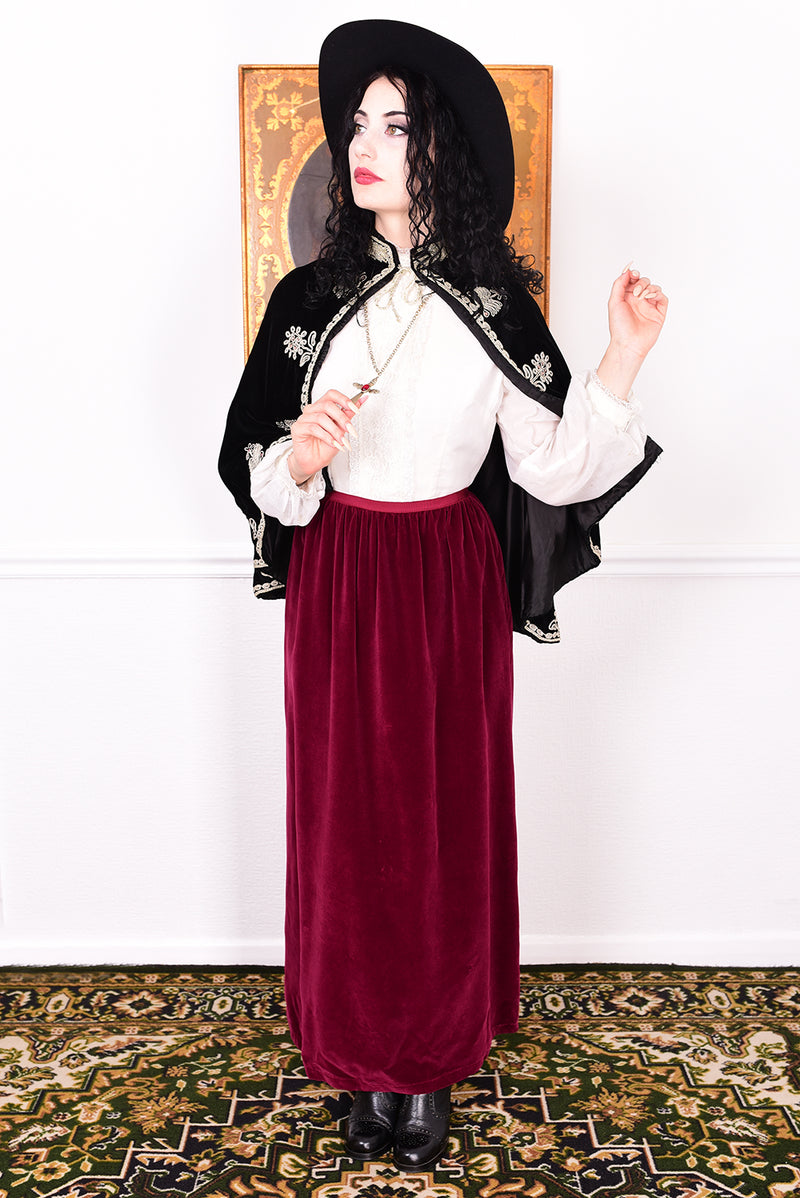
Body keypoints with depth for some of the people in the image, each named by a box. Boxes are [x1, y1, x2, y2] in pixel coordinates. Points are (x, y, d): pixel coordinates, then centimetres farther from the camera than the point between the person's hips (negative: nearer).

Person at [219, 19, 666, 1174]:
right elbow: (256, 467, 2)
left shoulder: (494, 305, -2)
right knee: (347, 817, 7)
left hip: (451, 589, -1)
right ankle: (367, 1063, 28)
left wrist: (623, 361, -15)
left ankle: (434, 1062, 27)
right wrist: (299, 461, -20)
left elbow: (554, 468, -5)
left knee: (448, 815, 6)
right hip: (338, 588, 1)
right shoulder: (310, 298, 0)